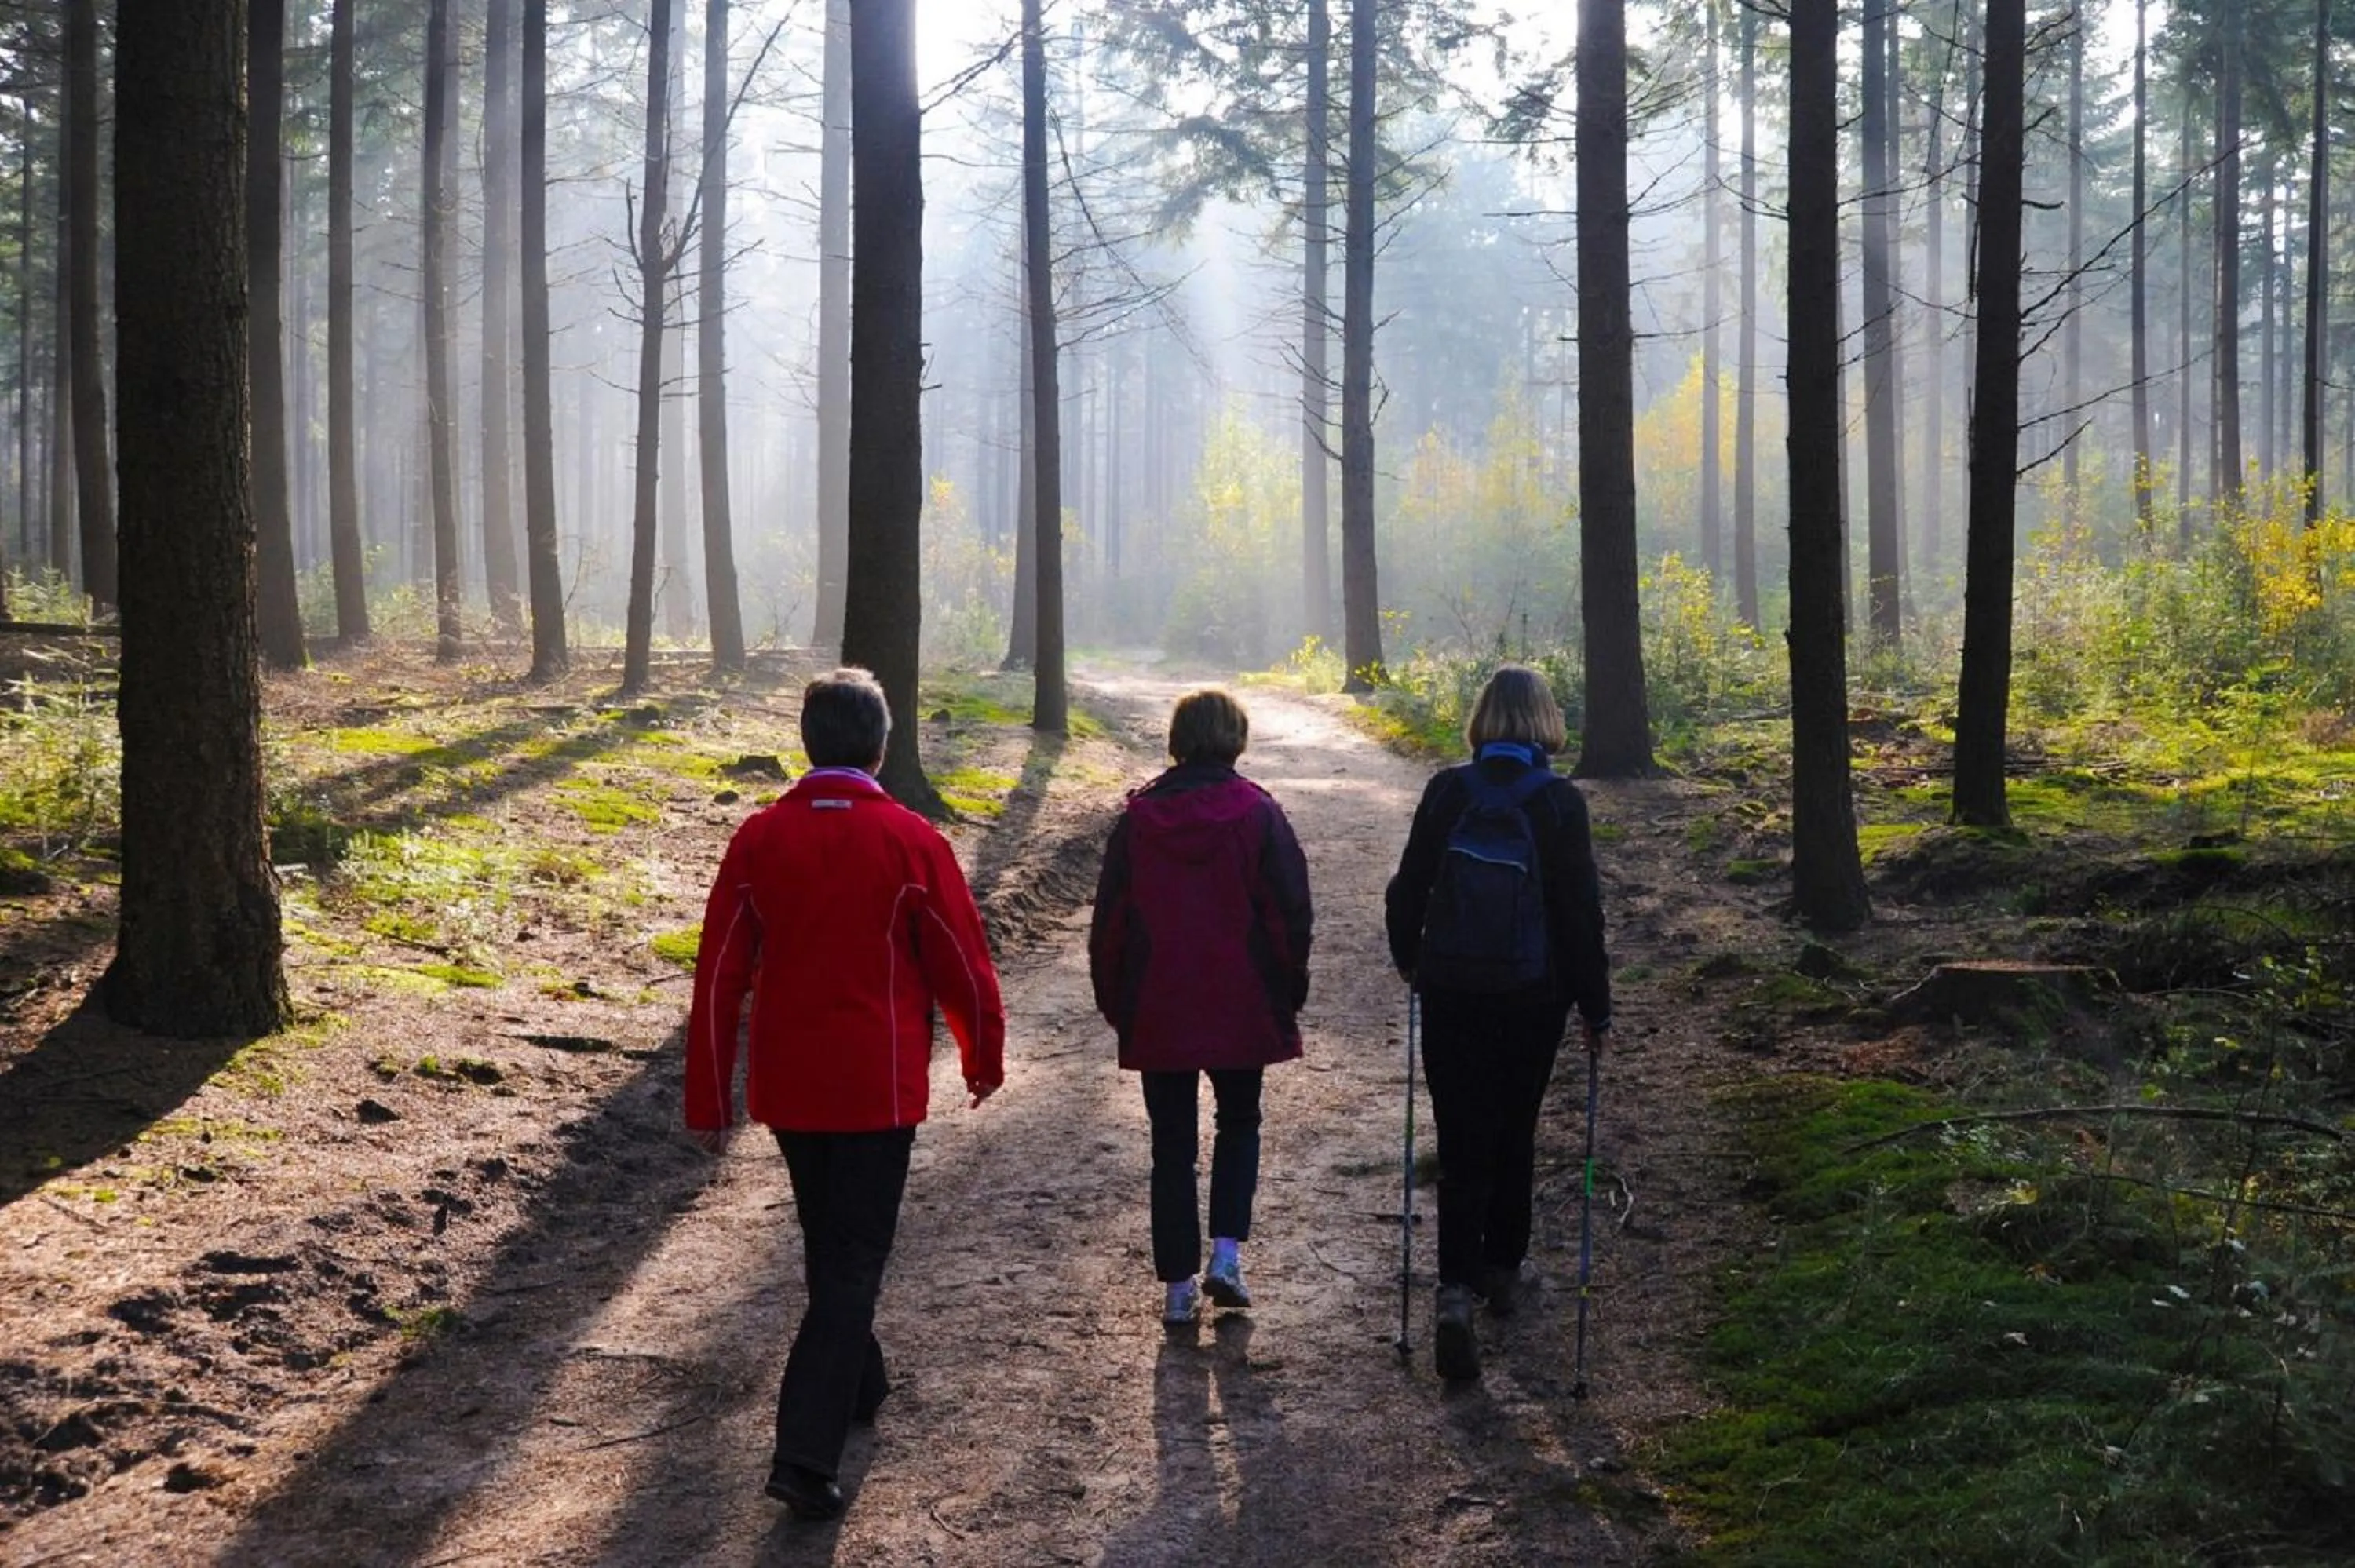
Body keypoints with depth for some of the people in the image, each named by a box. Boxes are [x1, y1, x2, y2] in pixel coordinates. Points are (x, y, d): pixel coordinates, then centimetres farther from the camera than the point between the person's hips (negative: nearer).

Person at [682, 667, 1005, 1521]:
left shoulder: (759, 838, -3)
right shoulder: (910, 841, -11)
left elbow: (719, 977, -2)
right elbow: (962, 963, -4)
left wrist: (708, 1100, 5)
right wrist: (984, 1058, 13)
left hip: (787, 1083, 4)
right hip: (877, 1086, -3)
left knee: (828, 1242, 23)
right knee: (854, 1258, 1)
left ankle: (858, 1384, 40)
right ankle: (806, 1452, -8)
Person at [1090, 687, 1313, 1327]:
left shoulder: (1138, 816, -1)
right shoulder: (1257, 813, -6)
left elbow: (1110, 918, 2)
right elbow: (1291, 912, -5)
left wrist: (1114, 1002, 12)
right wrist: (1288, 993, 7)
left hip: (1157, 1011, 1)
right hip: (1242, 1009, -1)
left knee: (1172, 1146, 8)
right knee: (1239, 1125, 19)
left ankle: (1178, 1286, 9)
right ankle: (1227, 1254, 4)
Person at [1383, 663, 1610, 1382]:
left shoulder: (1447, 791, -5)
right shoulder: (1560, 802, -9)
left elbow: (1408, 887, 2)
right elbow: (1581, 911, -7)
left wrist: (1409, 959, 20)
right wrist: (1596, 1006, 2)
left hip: (1451, 993, 0)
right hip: (1534, 997, 0)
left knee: (1464, 1143, 2)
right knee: (1515, 1133, 19)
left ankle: (1456, 1291, -14)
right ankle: (1501, 1268, 30)